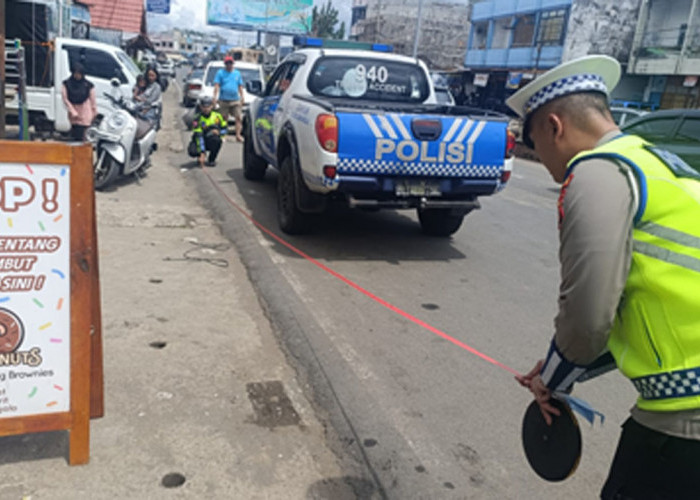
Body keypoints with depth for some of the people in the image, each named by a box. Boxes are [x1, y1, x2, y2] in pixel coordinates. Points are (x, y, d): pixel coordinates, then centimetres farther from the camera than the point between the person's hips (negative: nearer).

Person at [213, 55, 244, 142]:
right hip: (224, 100, -2)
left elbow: (240, 86, 15)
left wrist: (242, 97, 7)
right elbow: (216, 86, -2)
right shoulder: (220, 73, 5)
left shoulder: (237, 73, 14)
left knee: (238, 118, -7)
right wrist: (215, 97, -13)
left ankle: (238, 135, -6)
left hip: (235, 100, 2)